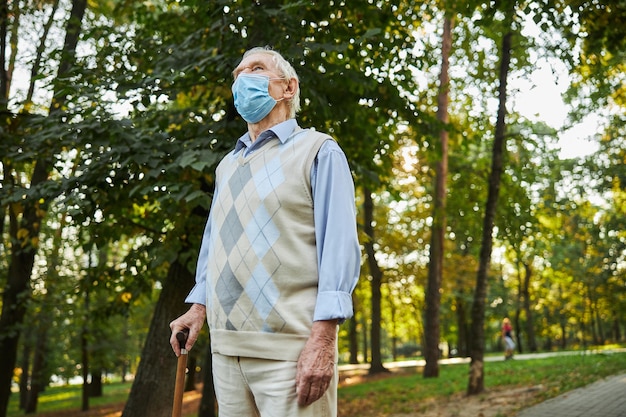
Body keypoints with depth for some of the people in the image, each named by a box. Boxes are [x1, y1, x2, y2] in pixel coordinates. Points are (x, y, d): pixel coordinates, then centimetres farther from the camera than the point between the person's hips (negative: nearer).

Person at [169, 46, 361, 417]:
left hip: (289, 349, -6)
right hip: (226, 345, 6)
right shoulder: (228, 165, 20)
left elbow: (340, 246, -11)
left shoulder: (319, 151, -1)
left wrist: (322, 340, -20)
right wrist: (199, 305, 13)